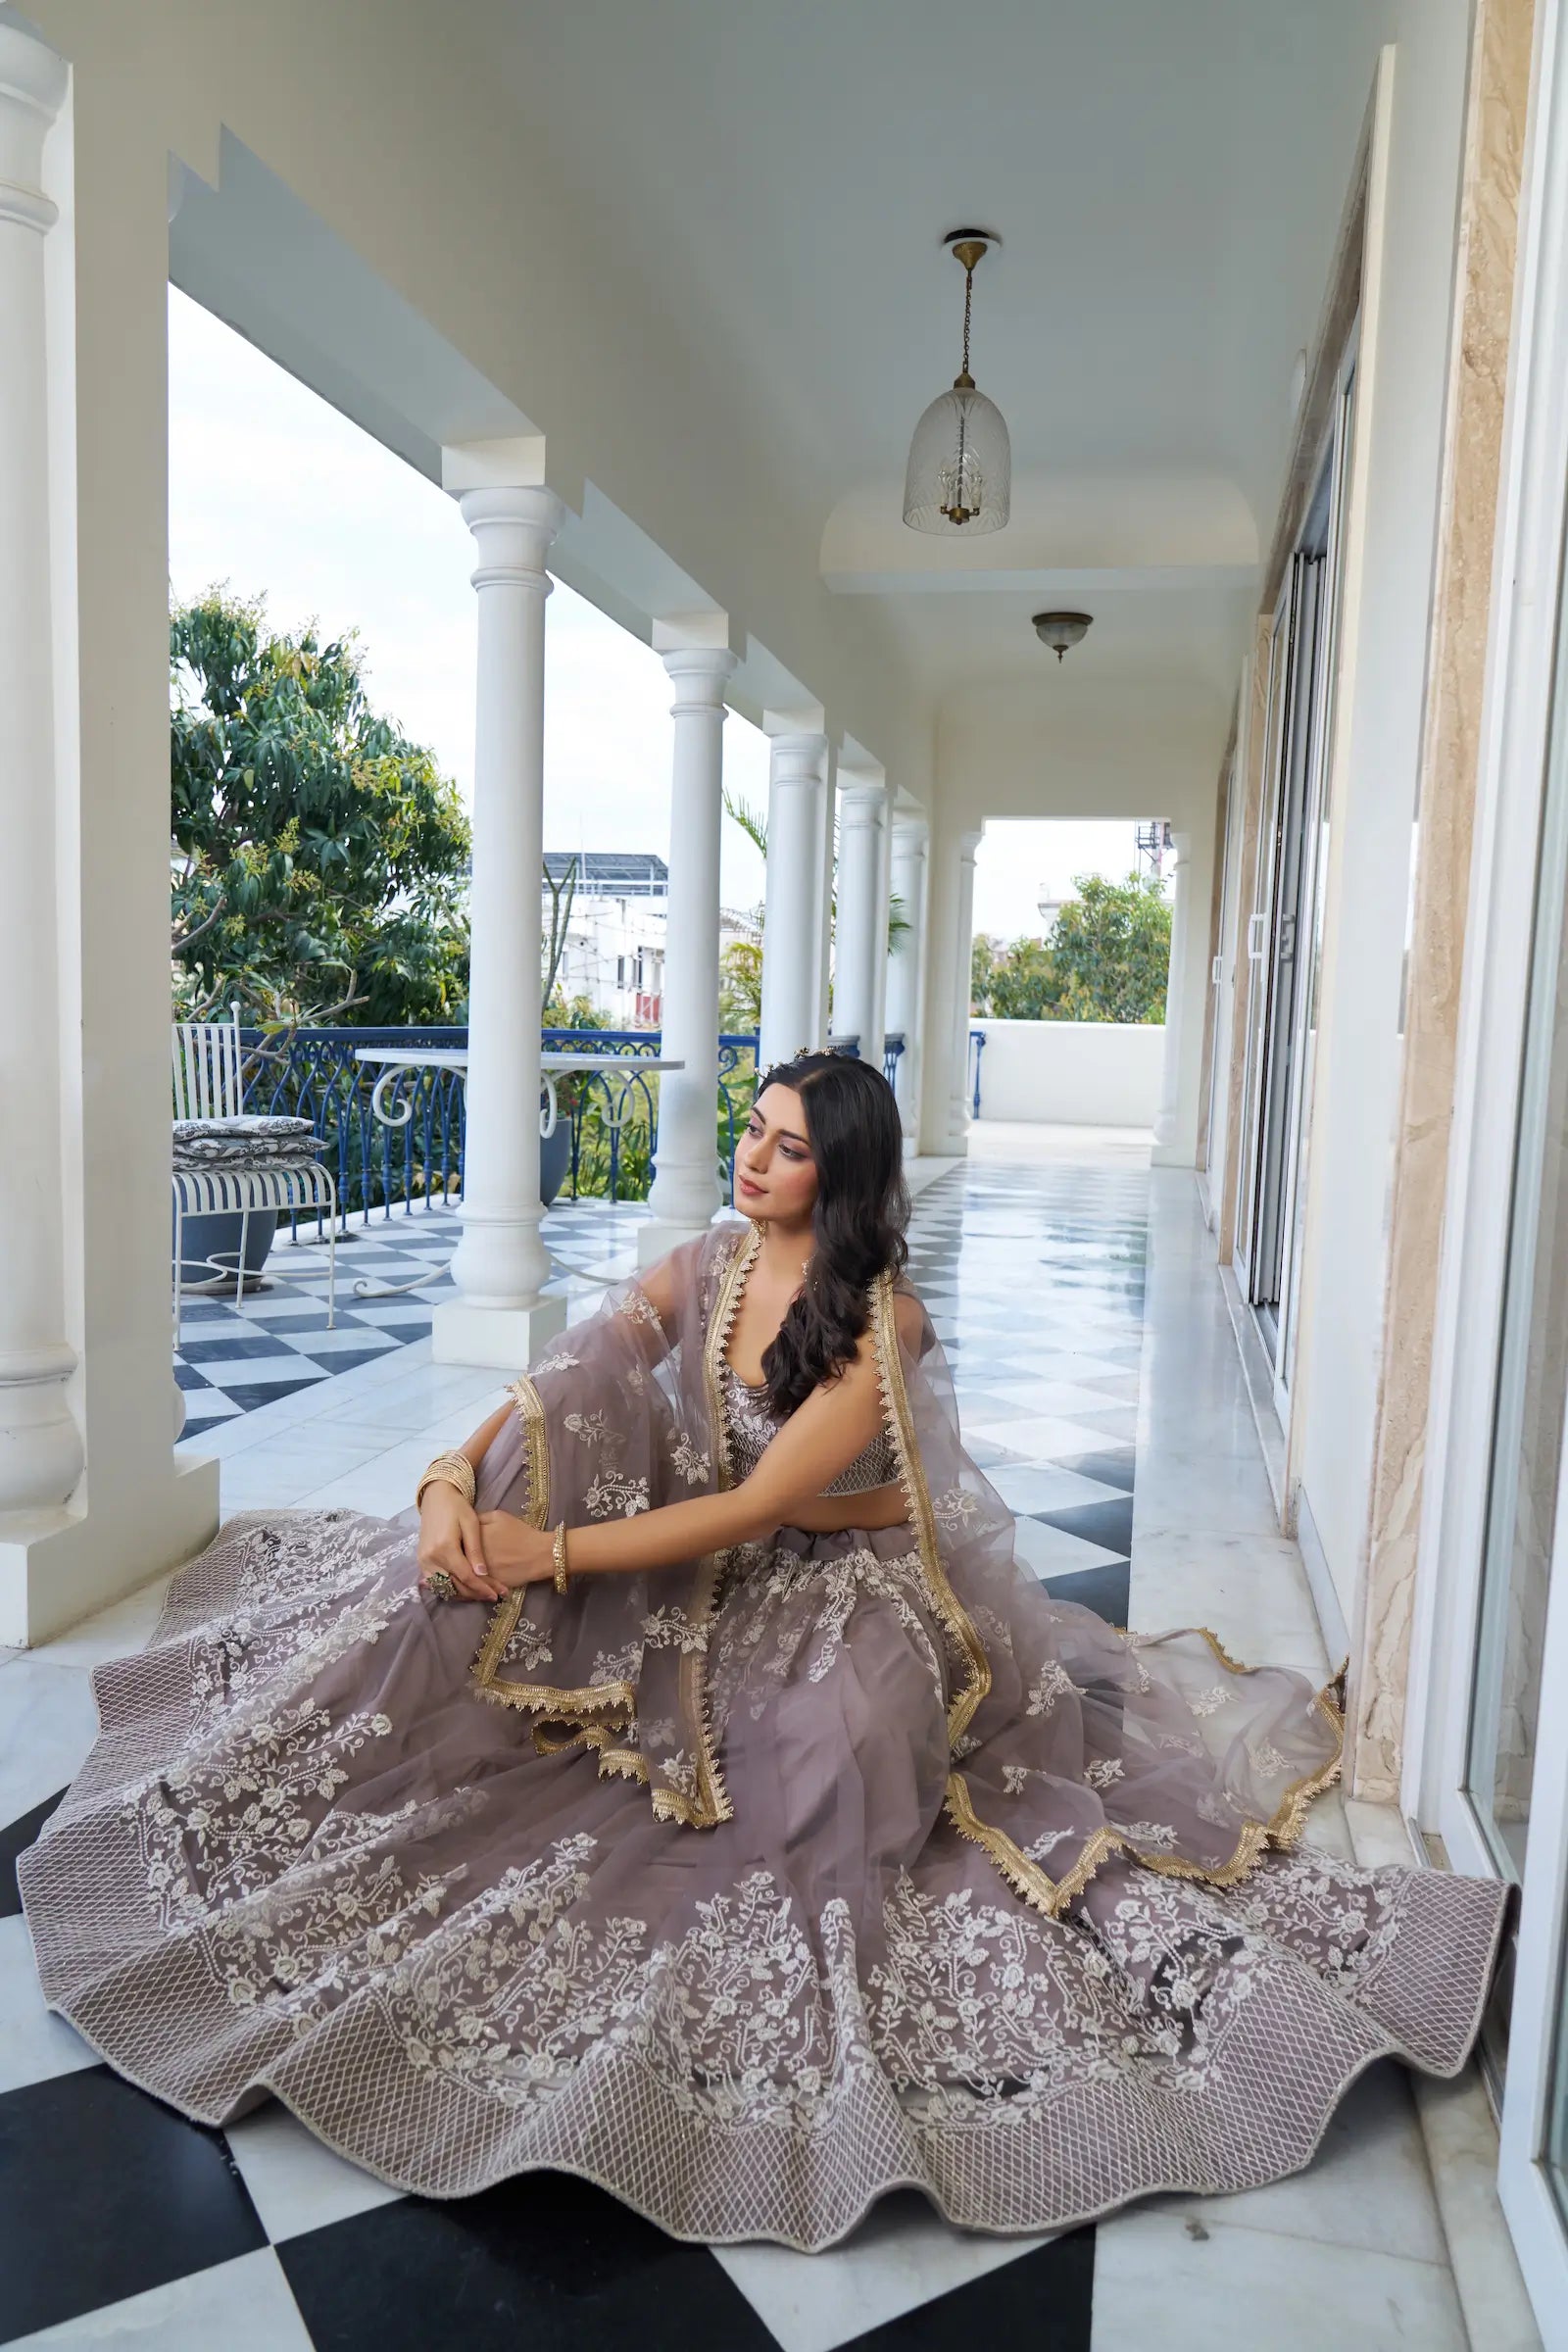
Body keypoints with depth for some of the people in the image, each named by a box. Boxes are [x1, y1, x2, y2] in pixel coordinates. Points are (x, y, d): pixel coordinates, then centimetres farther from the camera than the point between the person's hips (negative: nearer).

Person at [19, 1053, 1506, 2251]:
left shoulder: (881, 1324, -21)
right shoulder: (713, 1261, -2)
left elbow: (756, 1507, -25)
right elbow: (562, 1385, -8)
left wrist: (552, 1554, -27)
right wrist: (456, 1475, -27)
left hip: (837, 1589, -4)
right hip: (696, 1574, 5)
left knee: (829, 1744, -36)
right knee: (498, 1506, -19)